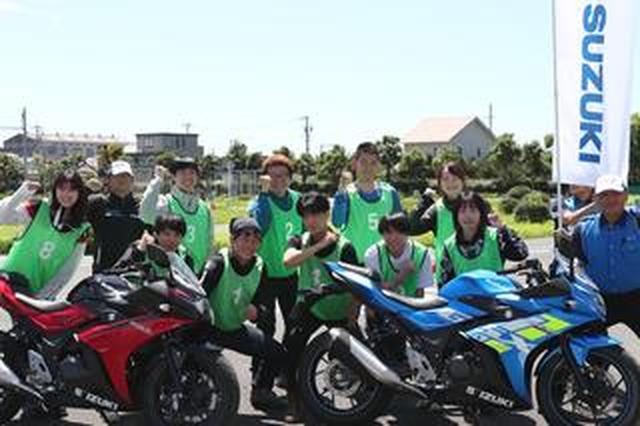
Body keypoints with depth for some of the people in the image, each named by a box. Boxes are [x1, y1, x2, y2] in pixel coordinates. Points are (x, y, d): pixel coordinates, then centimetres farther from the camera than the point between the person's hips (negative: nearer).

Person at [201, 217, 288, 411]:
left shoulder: (260, 267, -3)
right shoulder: (219, 263, -20)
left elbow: (259, 299, 4)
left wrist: (255, 308, -19)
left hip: (236, 328, 6)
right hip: (211, 328, -5)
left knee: (278, 353, 2)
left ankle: (261, 393, 25)